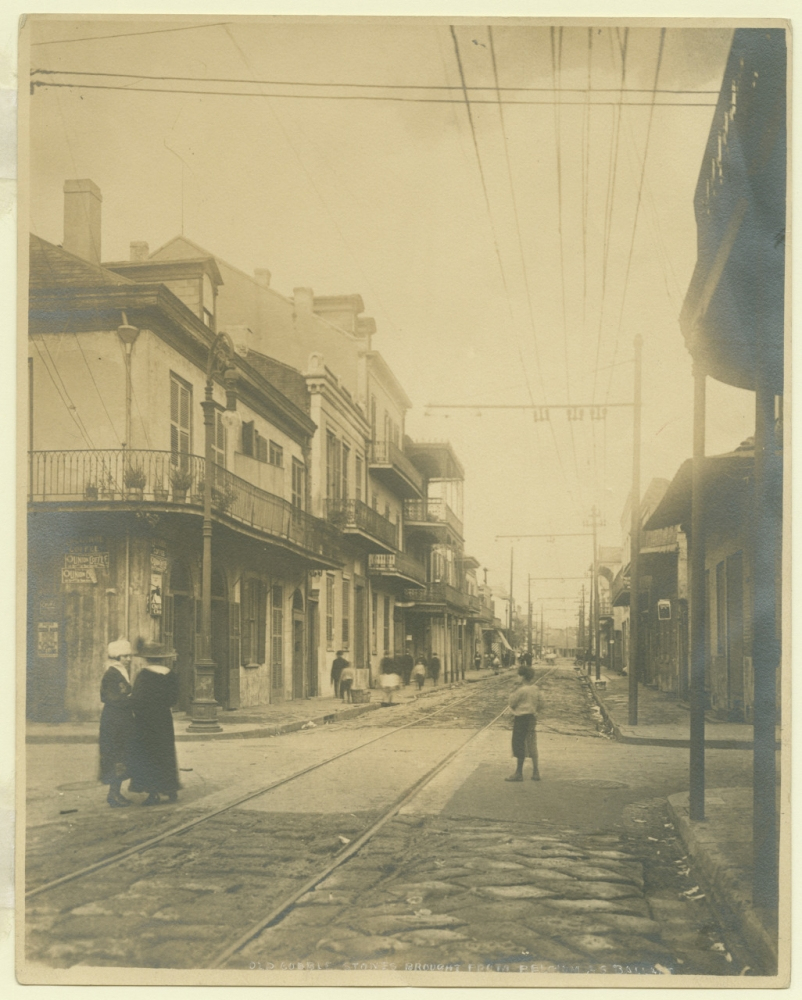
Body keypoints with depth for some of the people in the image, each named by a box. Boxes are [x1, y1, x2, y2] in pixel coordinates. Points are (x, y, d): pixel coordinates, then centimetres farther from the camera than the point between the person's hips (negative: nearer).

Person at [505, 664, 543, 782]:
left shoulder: (521, 690, -17)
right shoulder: (535, 690, 6)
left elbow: (512, 703, -10)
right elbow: (538, 706, 12)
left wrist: (513, 692, 1)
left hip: (521, 718, -8)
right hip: (532, 718, 8)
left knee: (519, 745, 0)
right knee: (532, 746, 12)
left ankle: (519, 773, 3)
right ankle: (536, 772, 14)